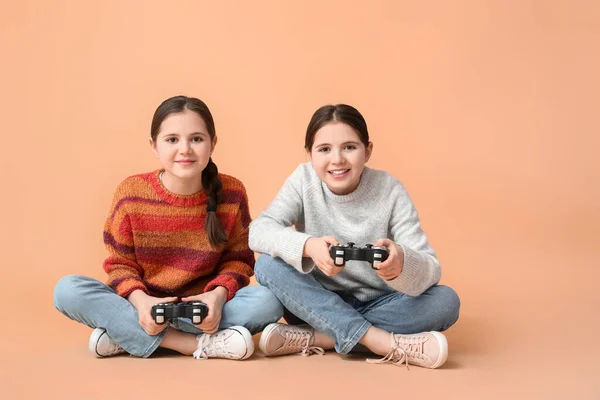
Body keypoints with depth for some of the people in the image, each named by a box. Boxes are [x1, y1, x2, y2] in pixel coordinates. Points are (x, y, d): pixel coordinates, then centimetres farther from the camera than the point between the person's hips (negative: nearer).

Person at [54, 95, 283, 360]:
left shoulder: (231, 193, -7)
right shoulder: (131, 193, -7)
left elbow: (237, 260, 0)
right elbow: (120, 263, -2)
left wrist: (218, 295, -22)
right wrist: (140, 300, -23)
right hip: (143, 307, 0)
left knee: (268, 302, -29)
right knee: (68, 290, -24)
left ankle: (127, 335, -23)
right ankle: (201, 343, -28)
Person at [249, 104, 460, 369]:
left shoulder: (390, 191, -13)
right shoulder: (304, 180, -9)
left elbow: (431, 268, -18)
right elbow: (259, 231, -22)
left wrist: (401, 261, -43)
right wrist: (308, 246, -42)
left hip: (377, 307, 0)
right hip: (319, 305, 0)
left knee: (446, 301, -26)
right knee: (268, 265, -26)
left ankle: (313, 339, -27)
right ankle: (382, 342, -31)